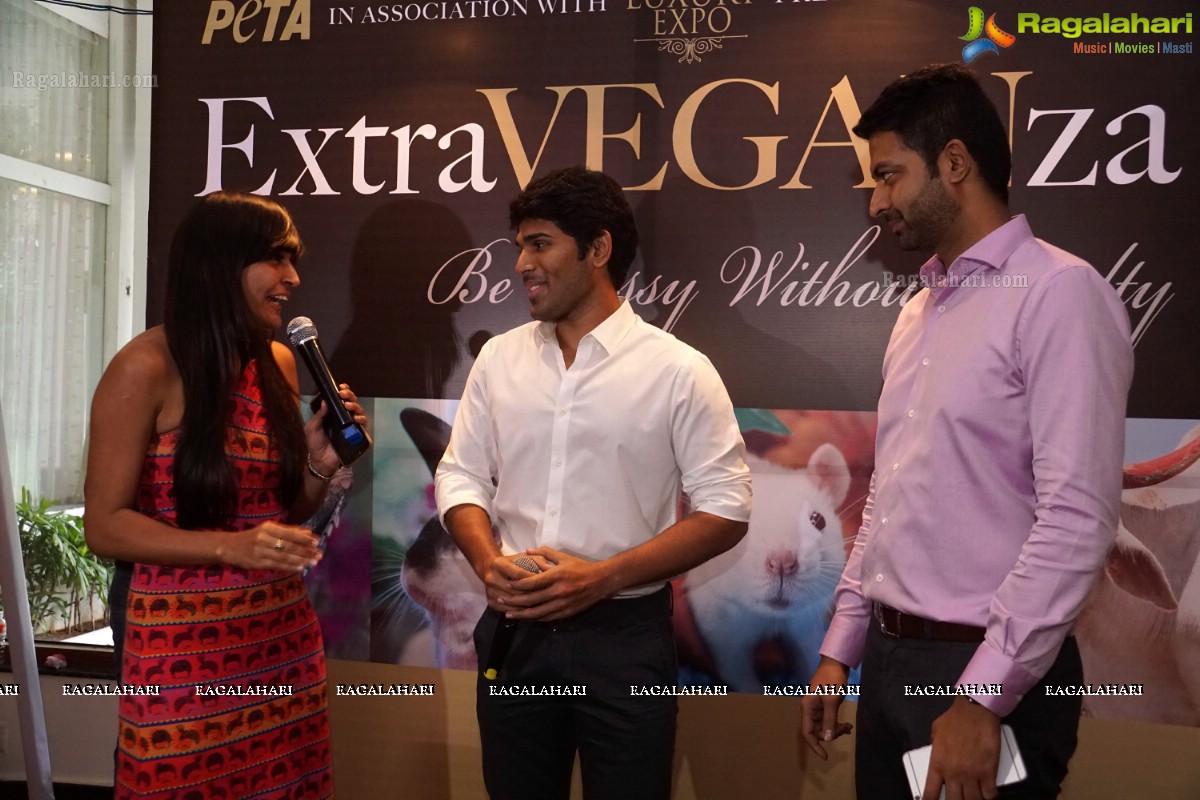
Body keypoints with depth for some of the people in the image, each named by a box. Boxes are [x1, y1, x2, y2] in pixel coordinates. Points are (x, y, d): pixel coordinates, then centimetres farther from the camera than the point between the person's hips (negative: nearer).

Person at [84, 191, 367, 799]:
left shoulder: (279, 363, 6)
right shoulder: (147, 367, -12)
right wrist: (230, 549, -24)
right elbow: (104, 525, -12)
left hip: (284, 636, 6)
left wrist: (321, 462, -4)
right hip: (184, 646, -5)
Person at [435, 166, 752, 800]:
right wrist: (488, 560, -11)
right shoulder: (498, 358, 5)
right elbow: (461, 476, 9)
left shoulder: (678, 371, -8)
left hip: (625, 632, -3)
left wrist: (604, 577, -17)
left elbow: (724, 511, -8)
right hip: (513, 627, 4)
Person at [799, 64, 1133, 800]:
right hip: (889, 658, 7)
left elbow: (1078, 518, -19)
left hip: (989, 673, -7)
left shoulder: (1059, 293, -13)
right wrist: (841, 647, 13)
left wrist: (982, 694, -19)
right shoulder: (918, 314, 11)